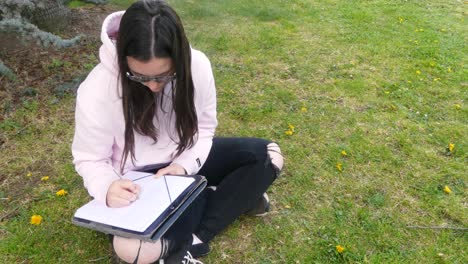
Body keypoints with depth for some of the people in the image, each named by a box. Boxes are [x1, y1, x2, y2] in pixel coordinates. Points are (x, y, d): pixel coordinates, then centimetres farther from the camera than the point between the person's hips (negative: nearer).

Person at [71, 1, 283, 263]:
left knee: (267, 155, -13)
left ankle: (189, 242, -14)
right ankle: (236, 196, -9)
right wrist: (108, 187, -35)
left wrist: (185, 164, -22)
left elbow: (204, 126, -3)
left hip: (187, 160, 3)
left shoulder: (197, 65, -18)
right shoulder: (97, 90, -25)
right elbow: (89, 159, -12)